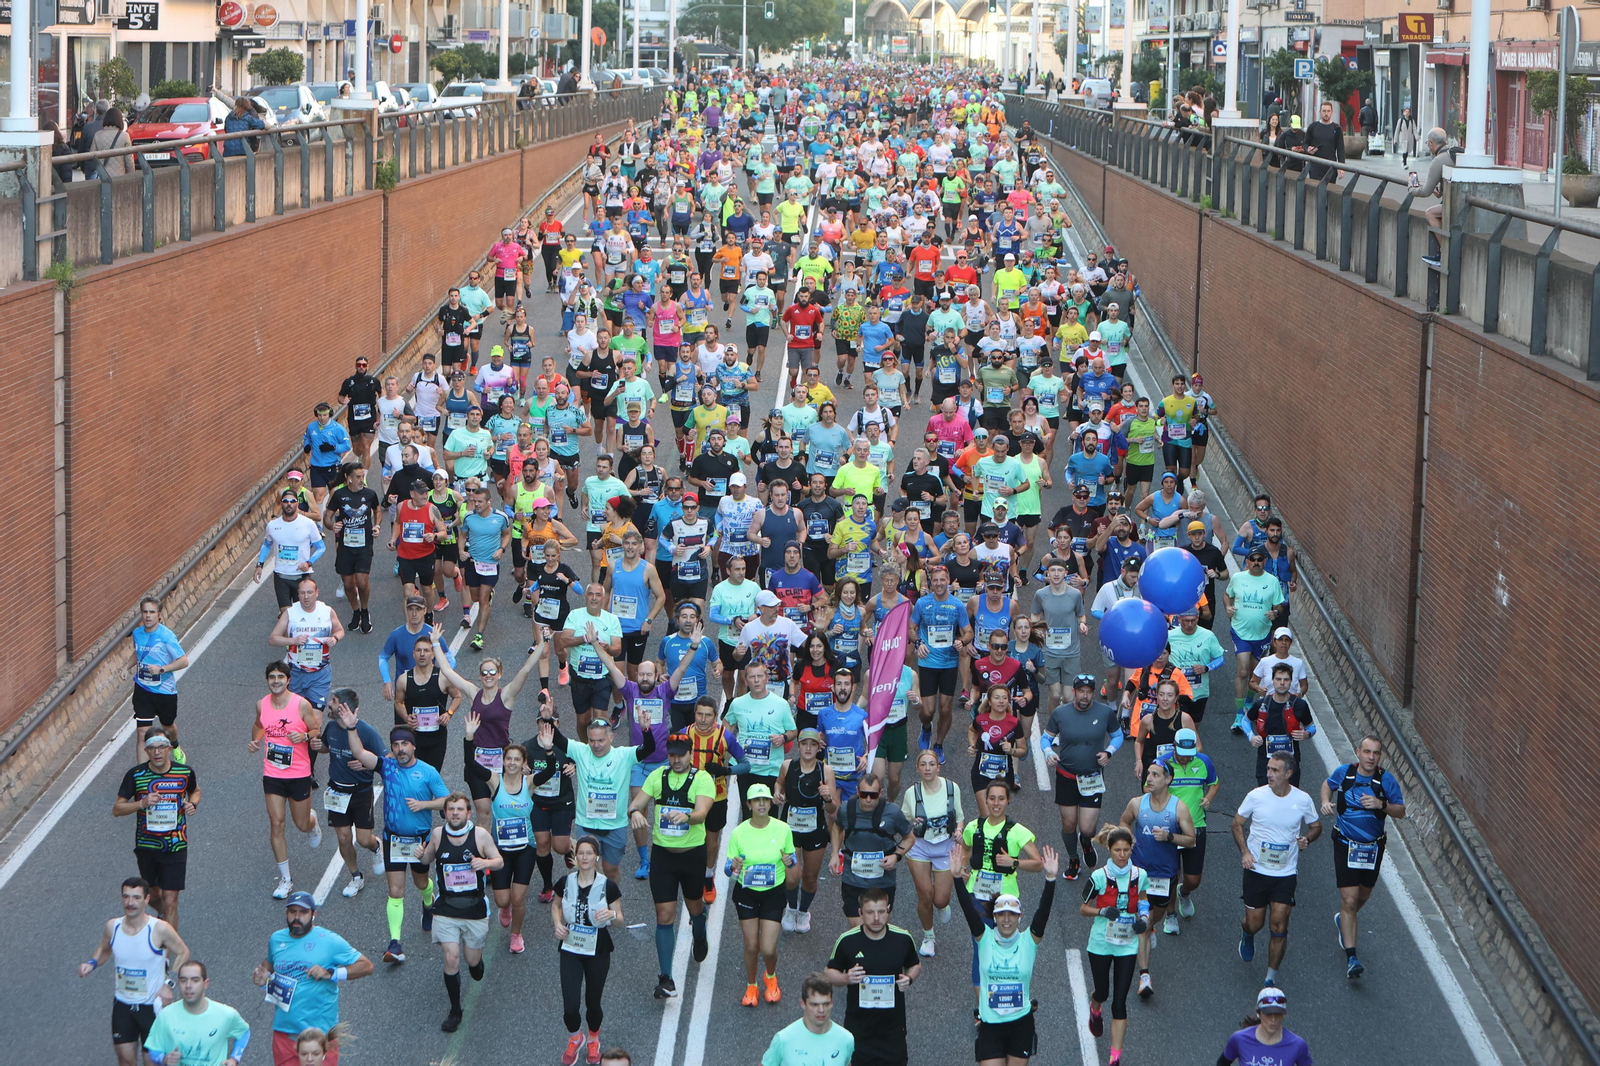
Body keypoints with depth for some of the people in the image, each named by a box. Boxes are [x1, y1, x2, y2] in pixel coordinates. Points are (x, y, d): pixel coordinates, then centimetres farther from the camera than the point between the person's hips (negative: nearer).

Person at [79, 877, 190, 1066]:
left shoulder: (159, 929, -20)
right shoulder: (112, 927, -8)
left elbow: (183, 953, -6)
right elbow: (104, 949, 13)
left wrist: (169, 983, -16)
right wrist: (92, 963, -8)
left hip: (152, 1005, -3)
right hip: (122, 1004, 3)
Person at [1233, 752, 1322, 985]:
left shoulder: (1303, 800, -7)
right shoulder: (1256, 796, -9)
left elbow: (1316, 826, 11)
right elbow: (1237, 823, 5)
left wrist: (1307, 839, -12)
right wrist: (1244, 851, -9)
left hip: (1286, 872, 0)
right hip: (1256, 869, 0)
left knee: (1279, 926, -6)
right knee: (1254, 923, 7)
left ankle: (1271, 976, 9)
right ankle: (1246, 933, 46)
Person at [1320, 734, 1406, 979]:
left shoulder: (1387, 780, -12)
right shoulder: (1344, 772, -9)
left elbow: (1401, 811, -6)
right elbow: (1328, 784, 13)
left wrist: (1382, 805, -25)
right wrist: (1326, 801, -7)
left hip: (1373, 847, 2)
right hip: (1346, 845, -2)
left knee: (1363, 896, 20)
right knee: (1349, 900, -10)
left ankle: (1344, 922, 53)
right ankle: (1351, 958, -9)